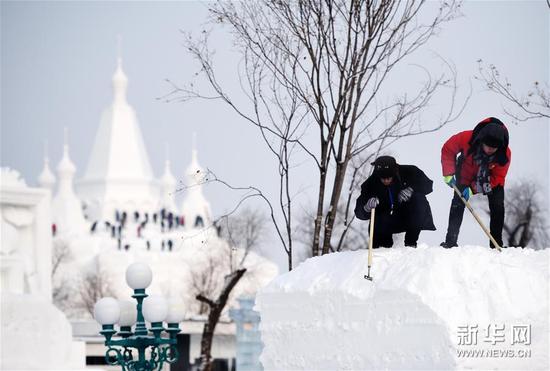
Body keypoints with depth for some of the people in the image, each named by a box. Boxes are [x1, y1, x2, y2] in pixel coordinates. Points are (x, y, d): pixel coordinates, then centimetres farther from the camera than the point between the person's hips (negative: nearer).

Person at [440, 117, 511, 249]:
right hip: (466, 175, 0)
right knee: (458, 203, -11)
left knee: (498, 207, -12)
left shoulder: (505, 154, -33)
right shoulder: (466, 138, -36)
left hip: (490, 178, 0)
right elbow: (448, 150, -18)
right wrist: (448, 173, -22)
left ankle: (497, 246, -5)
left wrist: (473, 189, -34)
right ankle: (450, 241, -8)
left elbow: (497, 178, -26)